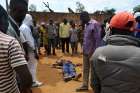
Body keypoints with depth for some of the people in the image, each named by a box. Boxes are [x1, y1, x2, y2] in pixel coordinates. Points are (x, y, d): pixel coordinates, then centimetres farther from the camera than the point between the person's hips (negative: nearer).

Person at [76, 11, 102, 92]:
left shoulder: (95, 24, -15)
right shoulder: (87, 25, 12)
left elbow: (98, 39, -18)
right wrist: (84, 49, 14)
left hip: (92, 52, -8)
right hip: (86, 52, 8)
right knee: (85, 69, 15)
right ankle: (85, 85, 27)